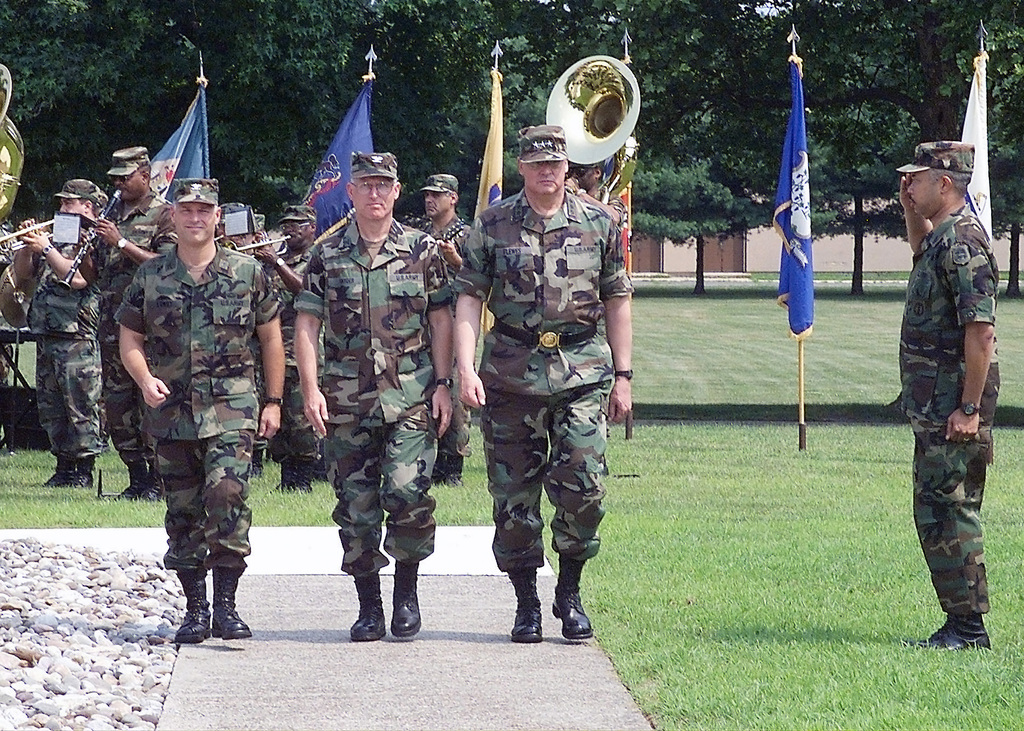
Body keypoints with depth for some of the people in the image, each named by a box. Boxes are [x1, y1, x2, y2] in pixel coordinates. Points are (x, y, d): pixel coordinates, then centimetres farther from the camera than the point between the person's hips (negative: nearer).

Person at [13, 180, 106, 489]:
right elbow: (22, 274, 20)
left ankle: (84, 470, -3)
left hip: (78, 339, -8)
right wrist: (28, 245, 3)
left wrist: (46, 249, -15)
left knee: (81, 406, -7)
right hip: (47, 336, 8)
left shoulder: (95, 241, -4)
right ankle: (64, 467, 16)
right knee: (50, 407, 10)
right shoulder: (57, 238, 19)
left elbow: (78, 277, -19)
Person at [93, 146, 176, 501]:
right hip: (112, 318, 7)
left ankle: (156, 481, -5)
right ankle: (136, 478, 10)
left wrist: (122, 242, -15)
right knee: (116, 401, 4)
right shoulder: (112, 215, 19)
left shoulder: (163, 214, 0)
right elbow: (94, 271, 22)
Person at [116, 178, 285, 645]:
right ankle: (194, 608, 16)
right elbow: (130, 340, 12)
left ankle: (225, 604, -16)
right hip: (171, 411, 3)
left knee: (227, 493, -20)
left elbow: (271, 338, 11)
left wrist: (273, 401, 8)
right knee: (182, 511, 6)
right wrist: (145, 380, -8)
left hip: (232, 411, -3)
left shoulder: (248, 272, 4)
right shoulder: (150, 277, 7)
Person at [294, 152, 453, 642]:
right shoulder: (327, 255, 6)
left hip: (411, 398, -1)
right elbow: (307, 325, 5)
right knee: (356, 506, 2)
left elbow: (440, 321, 8)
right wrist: (310, 390, -5)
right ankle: (368, 606, 13)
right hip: (346, 400, 1)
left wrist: (443, 384, 0)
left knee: (407, 492, -14)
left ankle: (406, 591, 4)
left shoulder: (422, 251, 6)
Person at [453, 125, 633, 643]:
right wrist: (465, 369, -11)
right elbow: (470, 298, 1)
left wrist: (622, 375, 9)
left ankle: (569, 594, 10)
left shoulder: (598, 224, 7)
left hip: (583, 371, 0)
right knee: (514, 494, 2)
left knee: (582, 486, -9)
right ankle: (526, 604, 14)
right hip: (511, 373, 0)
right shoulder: (493, 225, 4)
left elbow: (616, 301, 12)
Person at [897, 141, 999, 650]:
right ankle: (960, 623, 18)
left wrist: (969, 408, -24)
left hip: (953, 403, -10)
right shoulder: (942, 237, 13)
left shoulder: (963, 242, -18)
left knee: (950, 510, -7)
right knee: (935, 509, 13)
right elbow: (921, 251, 42)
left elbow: (982, 331, -24)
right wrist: (910, 210, 24)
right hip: (934, 404, 10)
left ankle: (968, 628, -3)